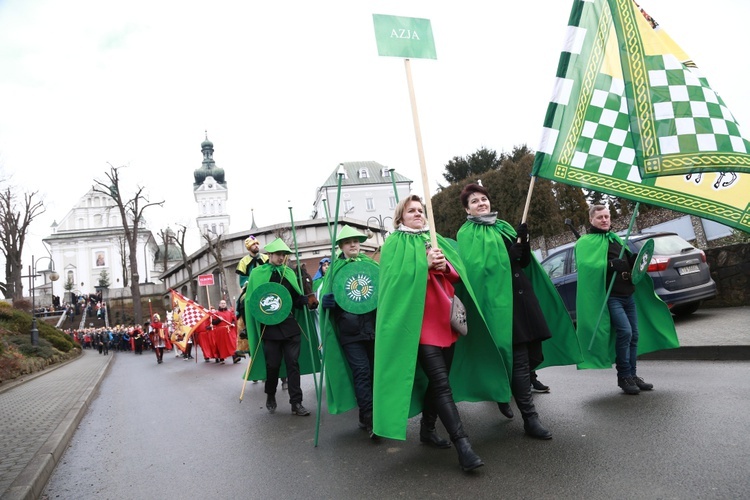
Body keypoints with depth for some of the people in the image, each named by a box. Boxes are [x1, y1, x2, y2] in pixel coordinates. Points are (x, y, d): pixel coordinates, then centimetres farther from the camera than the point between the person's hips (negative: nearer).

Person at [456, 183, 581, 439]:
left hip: (522, 297, 7)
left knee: (534, 355, 9)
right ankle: (530, 418, 3)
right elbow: (481, 267, -14)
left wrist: (524, 244, -5)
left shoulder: (503, 227, 18)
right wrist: (512, 252, -18)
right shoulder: (467, 234, -1)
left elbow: (524, 262, 15)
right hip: (500, 301, -7)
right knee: (519, 360, -7)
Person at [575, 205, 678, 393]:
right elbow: (587, 265, -19)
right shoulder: (586, 242, -3)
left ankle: (632, 375, 17)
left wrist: (636, 260, 2)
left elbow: (629, 261, 25)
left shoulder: (614, 238, 22)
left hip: (628, 295, 8)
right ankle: (624, 376, -5)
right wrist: (611, 265, -31)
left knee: (634, 335, 7)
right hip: (610, 297, -8)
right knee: (625, 331, -18)